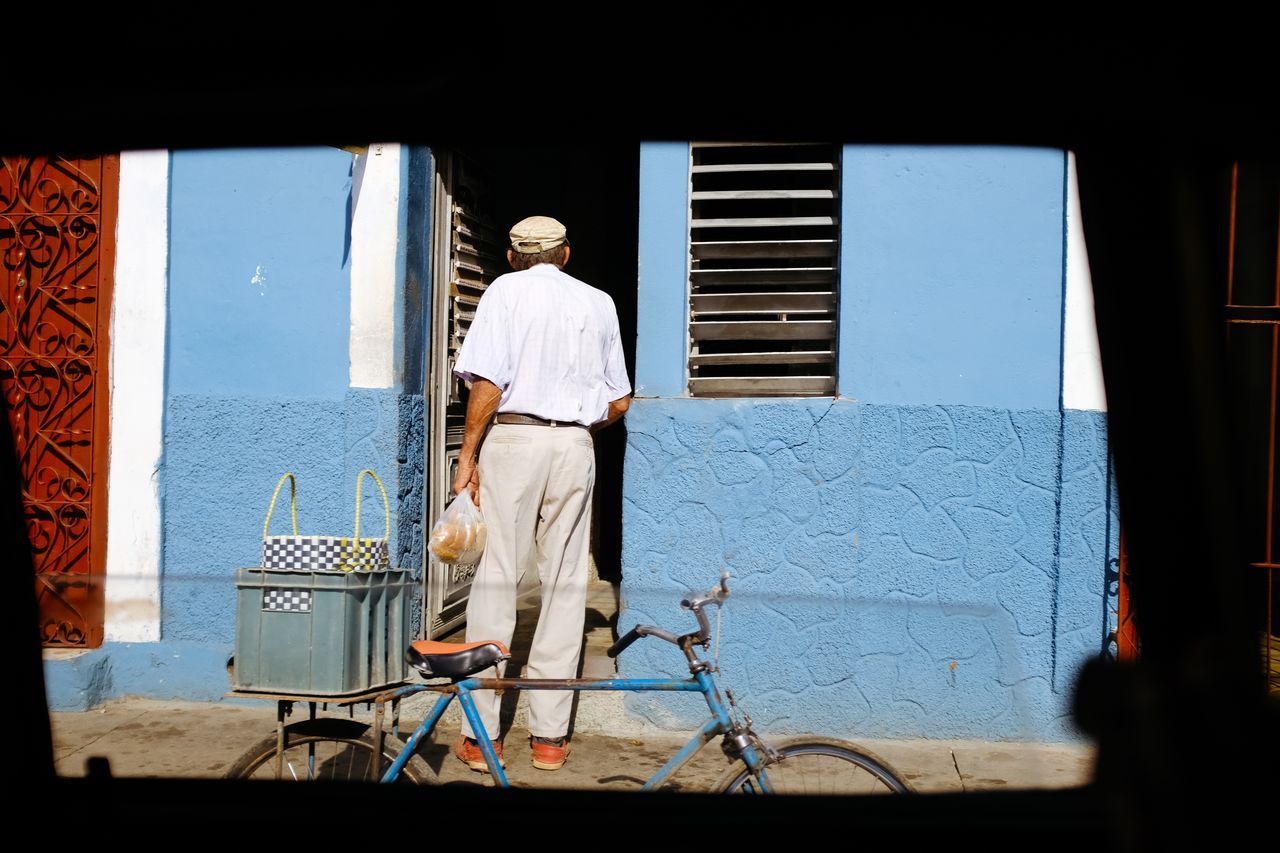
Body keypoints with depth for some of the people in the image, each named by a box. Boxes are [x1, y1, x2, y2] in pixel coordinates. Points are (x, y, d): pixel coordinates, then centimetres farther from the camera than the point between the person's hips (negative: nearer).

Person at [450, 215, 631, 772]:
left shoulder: (506, 289, 4)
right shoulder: (598, 302, 14)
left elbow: (487, 383, -8)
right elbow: (619, 402, 12)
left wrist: (467, 455, -3)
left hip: (513, 436, -3)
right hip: (575, 447, 3)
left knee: (495, 580, 0)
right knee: (565, 585, 6)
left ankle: (482, 734, 2)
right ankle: (549, 735, 9)